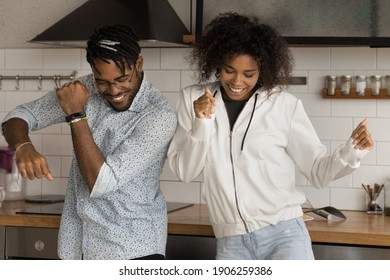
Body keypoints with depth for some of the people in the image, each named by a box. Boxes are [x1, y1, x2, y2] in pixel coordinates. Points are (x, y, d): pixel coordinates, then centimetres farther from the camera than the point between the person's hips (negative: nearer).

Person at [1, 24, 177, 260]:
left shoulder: (160, 115, -22)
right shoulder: (86, 90, -3)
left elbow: (101, 182, -24)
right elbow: (20, 115, 1)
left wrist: (76, 115, -23)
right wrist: (23, 147, -22)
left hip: (132, 249, -5)